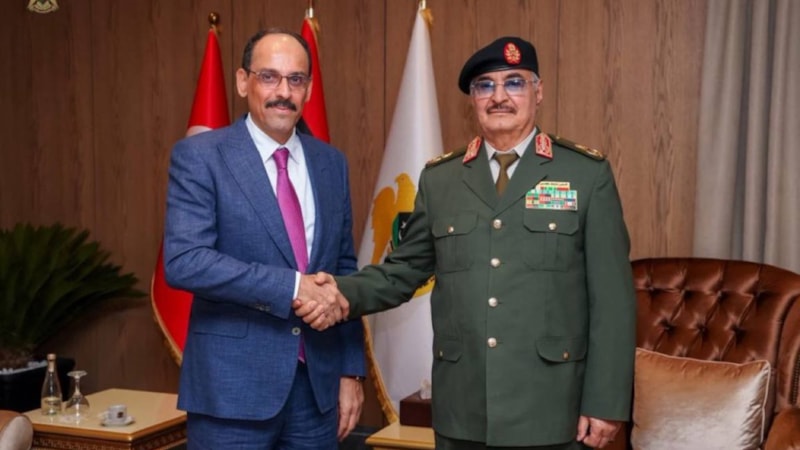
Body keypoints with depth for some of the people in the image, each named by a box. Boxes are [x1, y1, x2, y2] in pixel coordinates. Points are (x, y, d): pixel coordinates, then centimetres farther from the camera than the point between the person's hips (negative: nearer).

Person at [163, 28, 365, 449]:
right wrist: (292, 286, -22)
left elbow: (344, 269, 12)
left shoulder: (331, 162, 9)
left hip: (318, 384, 5)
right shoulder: (200, 156, -6)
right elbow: (183, 261, -18)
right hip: (233, 385, -4)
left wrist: (351, 370, 8)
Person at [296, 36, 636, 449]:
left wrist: (606, 402, -6)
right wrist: (343, 292, -8)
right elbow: (404, 270, 11)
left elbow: (612, 298, -3)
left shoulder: (588, 174, -1)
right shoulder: (439, 179, 8)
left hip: (550, 411, -2)